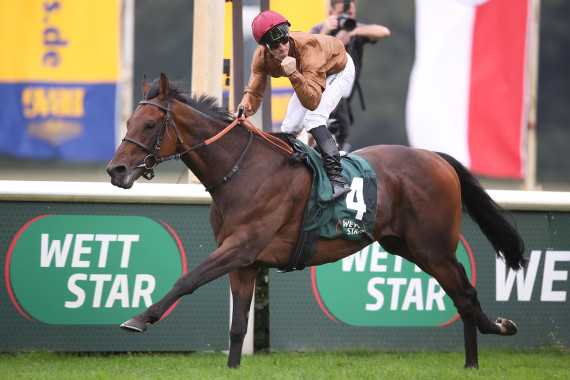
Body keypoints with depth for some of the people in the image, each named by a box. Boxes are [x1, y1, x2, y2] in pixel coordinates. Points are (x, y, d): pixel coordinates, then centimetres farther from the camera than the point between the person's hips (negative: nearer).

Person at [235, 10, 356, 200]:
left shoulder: (308, 47, -45)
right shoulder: (262, 56, -28)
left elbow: (312, 102, -48)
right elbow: (254, 91, -17)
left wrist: (293, 74, -60)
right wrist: (244, 110, -37)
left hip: (339, 70, -7)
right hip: (307, 75, 7)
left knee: (313, 119, -27)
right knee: (289, 128, 6)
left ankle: (336, 178, -31)